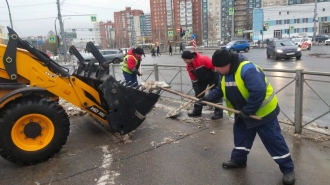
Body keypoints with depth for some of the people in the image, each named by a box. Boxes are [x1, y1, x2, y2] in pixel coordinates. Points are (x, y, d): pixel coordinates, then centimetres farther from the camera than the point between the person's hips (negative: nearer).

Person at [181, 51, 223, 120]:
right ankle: (197, 111, 16)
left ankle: (218, 112, -2)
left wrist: (217, 80, -22)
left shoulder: (203, 59, -34)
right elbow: (193, 79, -4)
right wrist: (196, 89, -9)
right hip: (202, 79, 7)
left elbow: (214, 67, -26)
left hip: (212, 77, -7)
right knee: (198, 93, 7)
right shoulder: (188, 66, -11)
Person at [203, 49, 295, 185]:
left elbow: (258, 92, -42)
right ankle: (238, 159, 36)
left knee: (273, 140, 0)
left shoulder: (247, 69, -34)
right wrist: (208, 98, -3)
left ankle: (288, 169, 15)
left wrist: (247, 111, -32)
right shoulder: (225, 73, -3)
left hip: (263, 112, -8)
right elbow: (220, 89, 11)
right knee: (240, 135, 17)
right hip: (243, 113, 8)